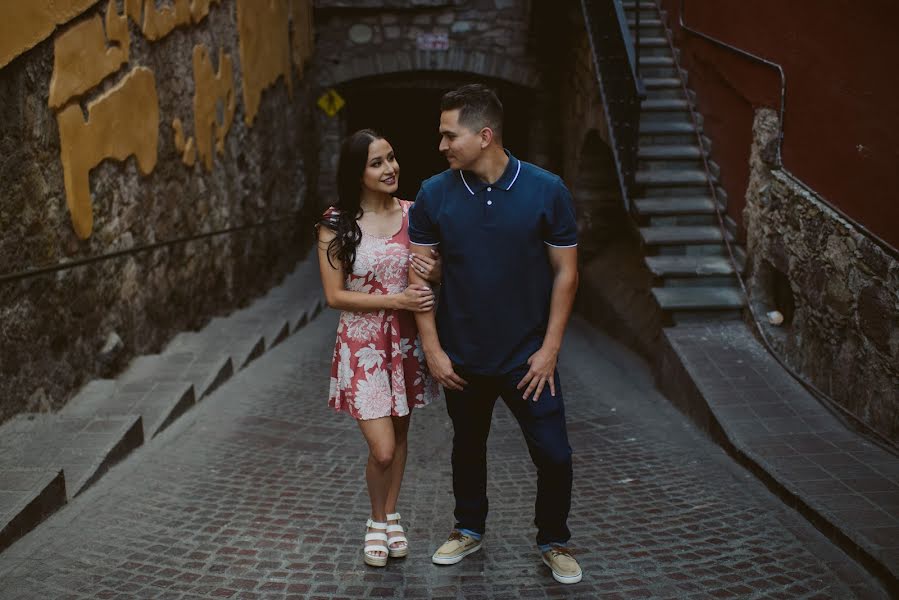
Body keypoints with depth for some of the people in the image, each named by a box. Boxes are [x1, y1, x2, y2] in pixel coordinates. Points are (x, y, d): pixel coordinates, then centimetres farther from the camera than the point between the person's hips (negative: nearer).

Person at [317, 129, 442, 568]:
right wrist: (396, 300, -20)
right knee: (382, 449, -7)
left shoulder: (412, 214, -1)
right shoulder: (336, 224, -10)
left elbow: (436, 276, 10)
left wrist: (436, 275, -15)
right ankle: (377, 521, 23)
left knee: (399, 434, 16)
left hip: (406, 339, 4)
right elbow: (335, 296, -11)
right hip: (363, 343, -3)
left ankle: (391, 517, 38)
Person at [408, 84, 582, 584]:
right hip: (462, 356, 2)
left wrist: (550, 348, -9)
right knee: (468, 447, 18)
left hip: (528, 356, -1)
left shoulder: (546, 190, -11)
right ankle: (469, 529, 41)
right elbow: (419, 276, -2)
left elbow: (566, 271, -5)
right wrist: (432, 349, -6)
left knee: (554, 454, 1)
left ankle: (554, 541, 26)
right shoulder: (434, 195, -7)